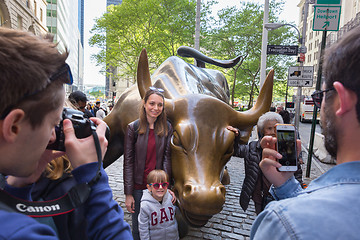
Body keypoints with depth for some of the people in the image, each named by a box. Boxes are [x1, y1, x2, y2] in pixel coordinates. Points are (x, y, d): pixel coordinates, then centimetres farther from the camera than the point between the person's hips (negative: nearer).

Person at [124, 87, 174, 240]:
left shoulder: (167, 128, -2)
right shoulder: (133, 128, -7)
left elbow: (167, 158, -3)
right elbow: (128, 161, -7)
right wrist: (128, 193, -8)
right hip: (138, 186, -1)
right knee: (138, 227, 15)